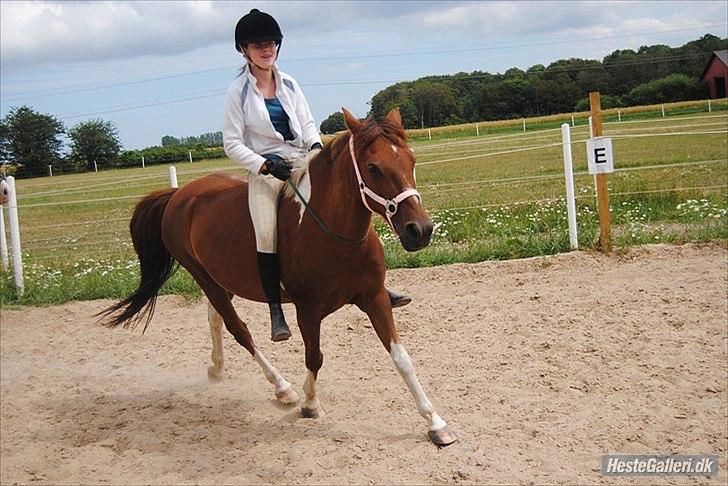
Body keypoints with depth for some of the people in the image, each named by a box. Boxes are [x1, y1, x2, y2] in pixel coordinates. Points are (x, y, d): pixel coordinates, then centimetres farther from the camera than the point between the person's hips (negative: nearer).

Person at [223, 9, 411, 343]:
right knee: (266, 234, -26)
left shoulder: (289, 84, 11)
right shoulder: (238, 92, -1)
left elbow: (307, 123, 12)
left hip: (303, 162, 4)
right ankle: (275, 312, -18)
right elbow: (232, 143, -4)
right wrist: (266, 166, -16)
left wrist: (316, 146, -10)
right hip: (266, 171, -4)